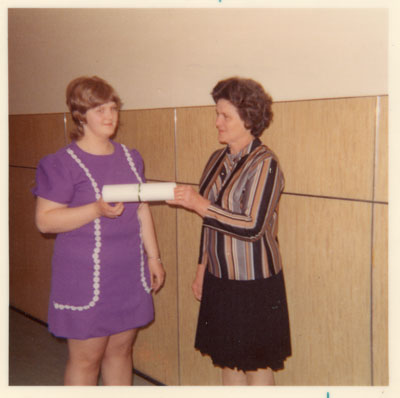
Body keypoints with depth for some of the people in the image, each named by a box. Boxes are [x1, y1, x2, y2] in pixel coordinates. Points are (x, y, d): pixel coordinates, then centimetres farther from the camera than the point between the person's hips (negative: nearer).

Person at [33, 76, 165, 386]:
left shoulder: (130, 157, 9)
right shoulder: (62, 164, -11)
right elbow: (45, 220, -14)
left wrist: (153, 256, 13)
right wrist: (97, 209, -24)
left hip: (129, 273, 6)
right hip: (86, 277, -5)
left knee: (121, 350, 16)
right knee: (86, 358, 5)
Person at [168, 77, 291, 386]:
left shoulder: (264, 163, -15)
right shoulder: (217, 160, 8)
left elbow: (253, 226, -23)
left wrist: (200, 205, -23)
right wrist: (202, 267, 15)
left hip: (254, 282, -7)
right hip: (220, 280, 7)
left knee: (257, 369, 7)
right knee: (228, 362, 17)